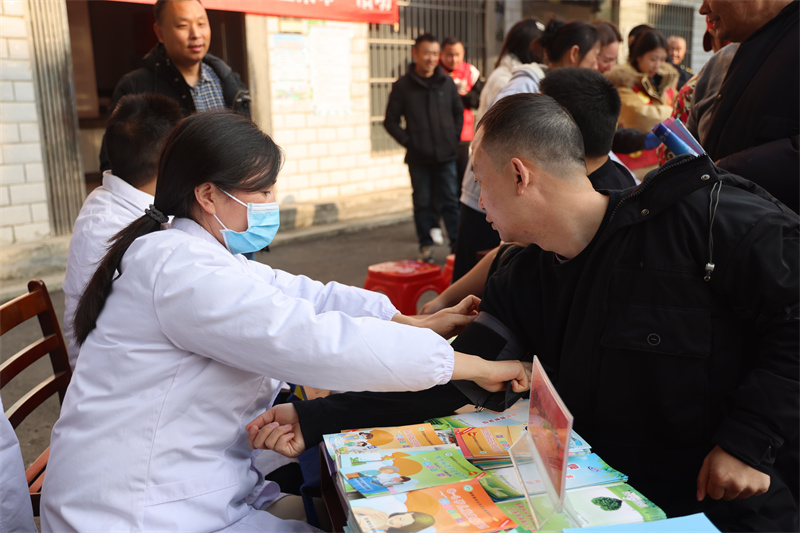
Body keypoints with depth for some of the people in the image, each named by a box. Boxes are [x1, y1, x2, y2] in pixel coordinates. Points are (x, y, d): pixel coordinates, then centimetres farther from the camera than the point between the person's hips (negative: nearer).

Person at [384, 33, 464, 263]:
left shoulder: (447, 82, 6)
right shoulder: (402, 86, 0)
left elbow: (459, 112, 17)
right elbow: (390, 121, 3)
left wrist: (454, 138, 5)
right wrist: (408, 142, -6)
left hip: (446, 155, 1)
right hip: (418, 158, -1)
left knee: (451, 201, 3)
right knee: (422, 203, 7)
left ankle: (458, 244, 10)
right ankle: (426, 246, 17)